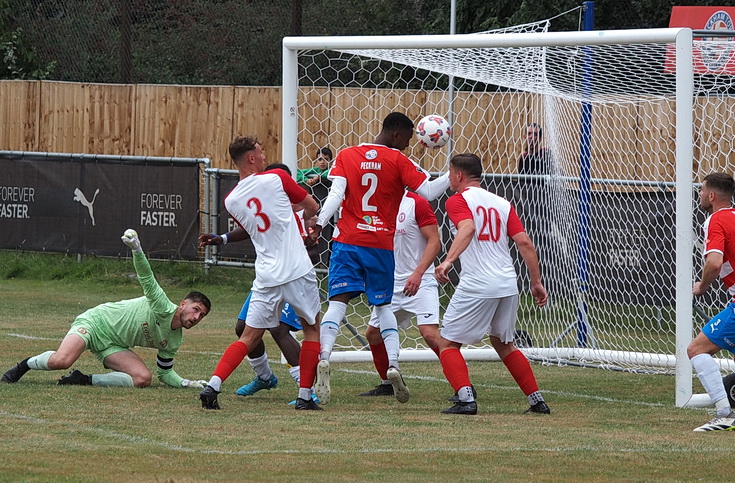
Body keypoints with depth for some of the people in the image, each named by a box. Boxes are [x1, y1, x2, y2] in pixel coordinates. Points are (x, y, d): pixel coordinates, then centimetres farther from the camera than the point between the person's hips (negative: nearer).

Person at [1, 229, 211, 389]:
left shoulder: (174, 341, 6)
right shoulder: (162, 307, -15)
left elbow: (164, 372, 17)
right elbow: (146, 277, -26)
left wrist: (185, 383, -1)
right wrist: (137, 250, -45)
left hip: (113, 346, 7)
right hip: (96, 322, -7)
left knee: (143, 378, -19)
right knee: (61, 360, -32)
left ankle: (86, 380, -10)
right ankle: (26, 364, 0)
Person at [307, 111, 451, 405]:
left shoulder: (346, 156, 5)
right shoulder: (398, 160, -2)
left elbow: (336, 195, -6)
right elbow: (427, 191, -6)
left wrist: (319, 224, -12)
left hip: (347, 241, 1)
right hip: (382, 245, -1)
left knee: (338, 301, -7)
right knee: (383, 305, 14)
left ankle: (323, 359, -29)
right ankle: (393, 364, -3)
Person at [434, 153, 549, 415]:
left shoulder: (458, 200, -1)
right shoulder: (502, 203, 16)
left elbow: (467, 229, -22)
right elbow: (524, 242, 8)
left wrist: (448, 261, -34)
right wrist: (536, 282, 11)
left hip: (476, 286, -6)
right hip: (508, 285, 6)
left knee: (447, 344, 3)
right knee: (503, 343, 24)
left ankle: (466, 400, -15)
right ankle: (537, 400, 19)